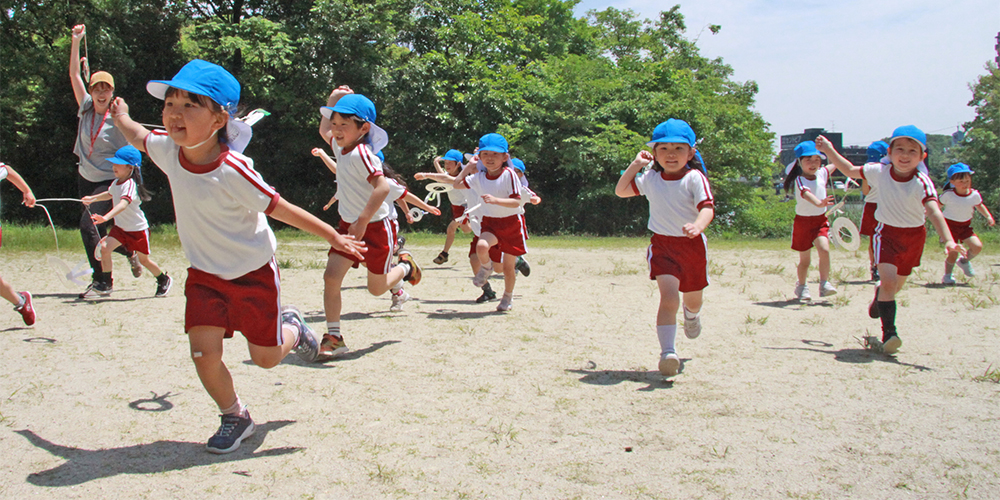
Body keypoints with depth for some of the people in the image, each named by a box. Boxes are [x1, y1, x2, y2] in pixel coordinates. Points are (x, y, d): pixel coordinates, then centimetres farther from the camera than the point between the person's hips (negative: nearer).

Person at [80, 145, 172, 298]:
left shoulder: (130, 185, -26)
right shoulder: (116, 183, 0)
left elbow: (123, 204, -45)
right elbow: (110, 194, 27)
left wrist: (106, 217, -57)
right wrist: (93, 198, 22)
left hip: (138, 229, -7)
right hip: (120, 227, 7)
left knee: (143, 259, 7)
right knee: (104, 247, -14)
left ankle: (164, 280, 33)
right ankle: (106, 284, -4)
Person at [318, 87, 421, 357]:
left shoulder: (361, 153, -23)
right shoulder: (340, 147, 4)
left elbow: (382, 186, -33)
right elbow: (323, 130, 26)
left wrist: (362, 222, -32)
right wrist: (332, 102, 12)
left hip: (376, 227, -7)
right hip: (349, 225, 7)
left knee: (376, 288, 6)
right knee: (331, 276, -7)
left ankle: (405, 267, 37)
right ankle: (334, 337, 1)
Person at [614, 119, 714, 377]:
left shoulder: (695, 178, -11)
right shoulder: (650, 179, 1)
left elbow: (707, 207, -23)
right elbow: (621, 191, 11)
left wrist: (697, 226, -45)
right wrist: (635, 165, 3)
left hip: (692, 245, 0)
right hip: (662, 245, 0)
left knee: (693, 299, 20)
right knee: (669, 297, -20)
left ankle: (692, 315, 58)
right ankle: (668, 352, -22)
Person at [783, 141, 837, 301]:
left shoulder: (822, 174, 1)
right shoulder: (800, 180, -16)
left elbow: (835, 164, 24)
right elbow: (806, 193, -39)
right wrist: (819, 203, -56)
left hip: (821, 220, 3)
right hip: (803, 221, -3)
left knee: (824, 250, -21)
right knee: (804, 260, 7)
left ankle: (824, 284, -12)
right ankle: (801, 286, 29)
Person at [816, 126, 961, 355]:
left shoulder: (922, 183, -21)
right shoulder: (879, 172, -12)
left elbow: (934, 211, -34)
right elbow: (850, 170, 6)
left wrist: (948, 240, -47)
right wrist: (829, 151, 2)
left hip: (914, 236, 0)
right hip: (887, 233, 0)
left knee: (895, 285, 15)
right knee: (889, 281, -19)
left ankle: (879, 298, 52)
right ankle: (888, 333, -15)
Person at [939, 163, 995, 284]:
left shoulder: (974, 195, -8)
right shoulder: (948, 195, -17)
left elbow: (979, 206, 12)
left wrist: (988, 216, 6)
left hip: (965, 226, 3)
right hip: (950, 225, -3)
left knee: (977, 247, -14)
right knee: (953, 254, -8)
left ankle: (964, 260, 18)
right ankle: (947, 275, 16)